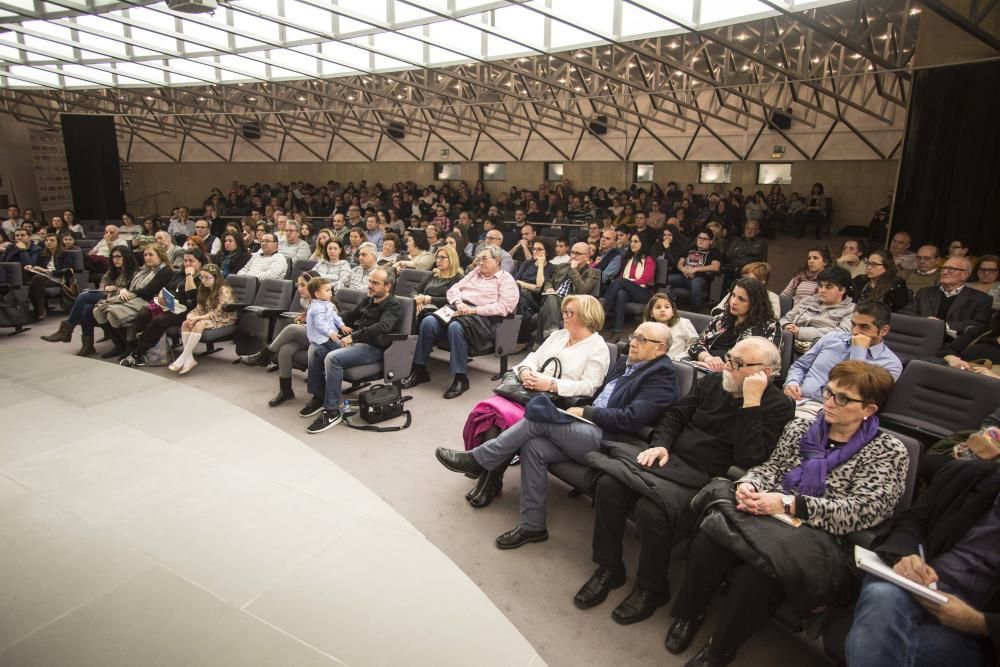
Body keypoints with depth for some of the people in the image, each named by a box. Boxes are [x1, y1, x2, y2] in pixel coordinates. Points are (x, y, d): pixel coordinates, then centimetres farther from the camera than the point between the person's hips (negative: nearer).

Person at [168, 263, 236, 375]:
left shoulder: (223, 290, -15)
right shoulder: (205, 290, 11)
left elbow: (217, 313, -20)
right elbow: (199, 308, 9)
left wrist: (197, 318, -24)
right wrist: (191, 316, -14)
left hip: (224, 320, -8)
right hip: (207, 318, 8)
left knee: (199, 324, -33)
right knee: (185, 324, -17)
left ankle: (182, 358, -29)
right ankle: (189, 358, -24)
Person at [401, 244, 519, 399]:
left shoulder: (506, 279, 7)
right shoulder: (474, 272, 26)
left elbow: (503, 307, -8)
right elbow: (453, 289, 19)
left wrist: (473, 310, -15)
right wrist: (458, 302, -5)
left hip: (482, 317, -6)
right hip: (458, 310, 6)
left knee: (456, 327, -38)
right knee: (428, 321, -22)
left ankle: (460, 378, -27)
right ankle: (419, 369, -13)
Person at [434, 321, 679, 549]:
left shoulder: (661, 376, -5)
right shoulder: (625, 363, 21)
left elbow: (631, 418, -16)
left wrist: (586, 412, -10)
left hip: (605, 438, -8)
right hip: (589, 428, 8)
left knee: (540, 419, -21)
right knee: (533, 446, -16)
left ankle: (477, 460, -8)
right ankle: (532, 526, -5)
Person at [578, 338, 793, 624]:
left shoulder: (778, 406, -5)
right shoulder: (712, 382, 11)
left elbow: (748, 458, -17)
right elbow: (675, 414, 15)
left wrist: (751, 402, -20)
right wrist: (660, 444, -3)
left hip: (702, 479, -6)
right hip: (670, 458, 6)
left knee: (651, 508, -31)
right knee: (609, 483, -17)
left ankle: (651, 587, -1)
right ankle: (609, 567, 4)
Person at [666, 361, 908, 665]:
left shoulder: (888, 451, 0)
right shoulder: (800, 427, 15)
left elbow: (864, 510, -11)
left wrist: (791, 504, -20)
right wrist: (748, 484, -9)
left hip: (818, 538, -4)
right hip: (769, 517, 4)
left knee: (755, 577, -33)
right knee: (706, 542, -27)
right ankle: (689, 614, 1)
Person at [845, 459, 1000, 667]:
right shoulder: (965, 475, 7)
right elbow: (913, 522, 9)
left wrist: (979, 624, -15)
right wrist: (905, 556, -12)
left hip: (969, 633, -2)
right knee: (882, 596, -37)